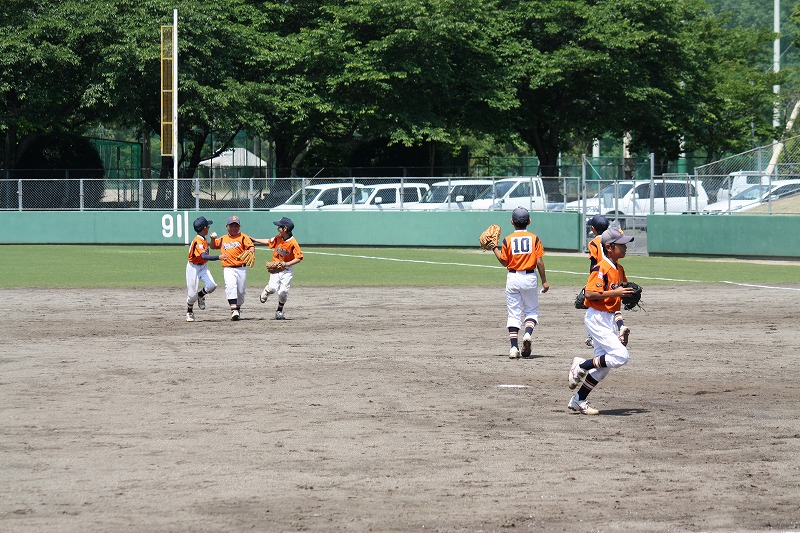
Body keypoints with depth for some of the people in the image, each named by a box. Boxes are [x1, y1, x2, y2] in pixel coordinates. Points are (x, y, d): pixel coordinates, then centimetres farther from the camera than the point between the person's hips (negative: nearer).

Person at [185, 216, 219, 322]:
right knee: (192, 293, -1)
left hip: (203, 266, 8)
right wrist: (219, 257, -48)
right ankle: (189, 312, 21)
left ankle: (200, 295, 19)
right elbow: (204, 256, -42)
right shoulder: (198, 241, -27)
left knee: (211, 285, -12)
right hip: (194, 267, -8)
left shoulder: (203, 239, 2)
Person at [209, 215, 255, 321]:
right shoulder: (223, 239, 14)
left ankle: (238, 308, 31)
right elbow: (213, 246, 27)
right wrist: (212, 238, 6)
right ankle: (233, 309, -29)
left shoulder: (243, 237, 2)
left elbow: (251, 247, -10)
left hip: (241, 268, -1)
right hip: (228, 269, 1)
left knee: (241, 291, 7)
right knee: (230, 286, -23)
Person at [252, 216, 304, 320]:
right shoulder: (278, 238, -2)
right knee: (273, 288, -17)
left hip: (287, 269, -3)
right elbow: (268, 241, 17)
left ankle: (279, 311, 15)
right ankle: (266, 292, 19)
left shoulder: (293, 243, -17)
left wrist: (286, 264, -24)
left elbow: (299, 258, -17)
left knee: (283, 291, -8)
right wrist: (254, 240, 20)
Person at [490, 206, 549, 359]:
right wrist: (544, 281, 1)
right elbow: (539, 262, -5)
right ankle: (528, 334, -13)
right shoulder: (534, 238, -2)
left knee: (513, 313, 5)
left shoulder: (508, 240, -2)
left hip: (513, 277, 0)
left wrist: (494, 248, 15)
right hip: (530, 278, 0)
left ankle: (514, 347, -3)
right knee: (532, 310, 15)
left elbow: (504, 262, 3)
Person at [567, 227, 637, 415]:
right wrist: (615, 293, -26)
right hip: (597, 319, -10)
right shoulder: (601, 269, -17)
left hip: (609, 320, 10)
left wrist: (629, 293, 4)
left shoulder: (619, 269, 12)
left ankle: (578, 400, 18)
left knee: (603, 367, 10)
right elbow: (590, 294, -24)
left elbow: (622, 290, 26)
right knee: (620, 356, -19)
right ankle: (581, 366, -4)